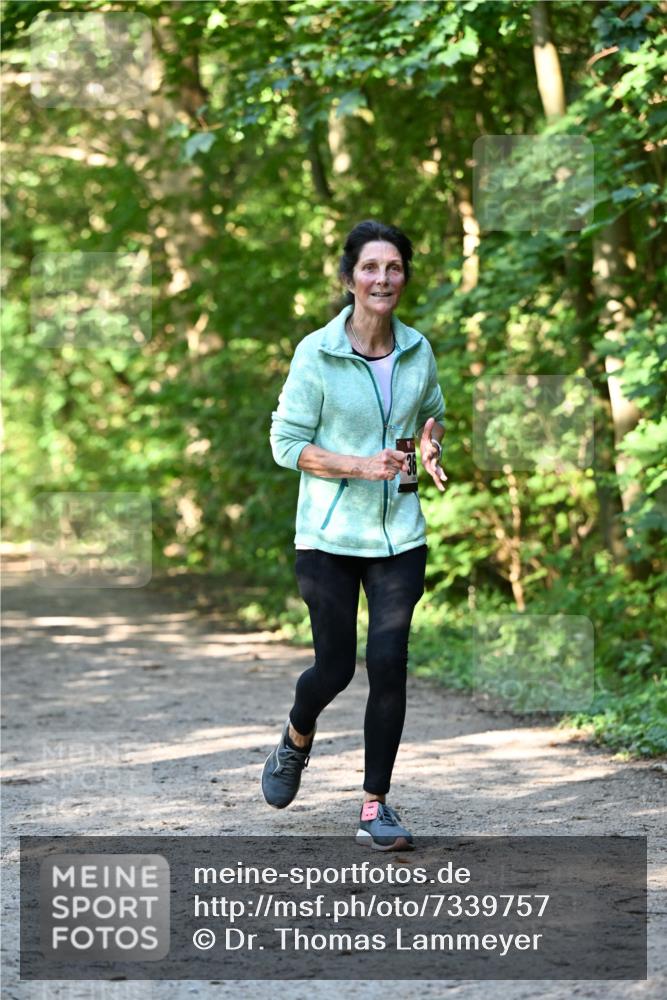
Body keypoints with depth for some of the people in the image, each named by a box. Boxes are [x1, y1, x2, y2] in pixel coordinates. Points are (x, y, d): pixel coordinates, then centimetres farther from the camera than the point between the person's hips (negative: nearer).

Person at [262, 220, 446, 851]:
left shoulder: (418, 351, 3)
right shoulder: (316, 353, -10)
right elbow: (287, 443, -8)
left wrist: (429, 447, -2)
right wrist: (363, 466, -19)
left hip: (399, 533, 3)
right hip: (329, 535, -3)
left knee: (389, 665, -4)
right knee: (335, 667, 3)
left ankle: (375, 806, 6)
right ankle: (295, 741, 39)